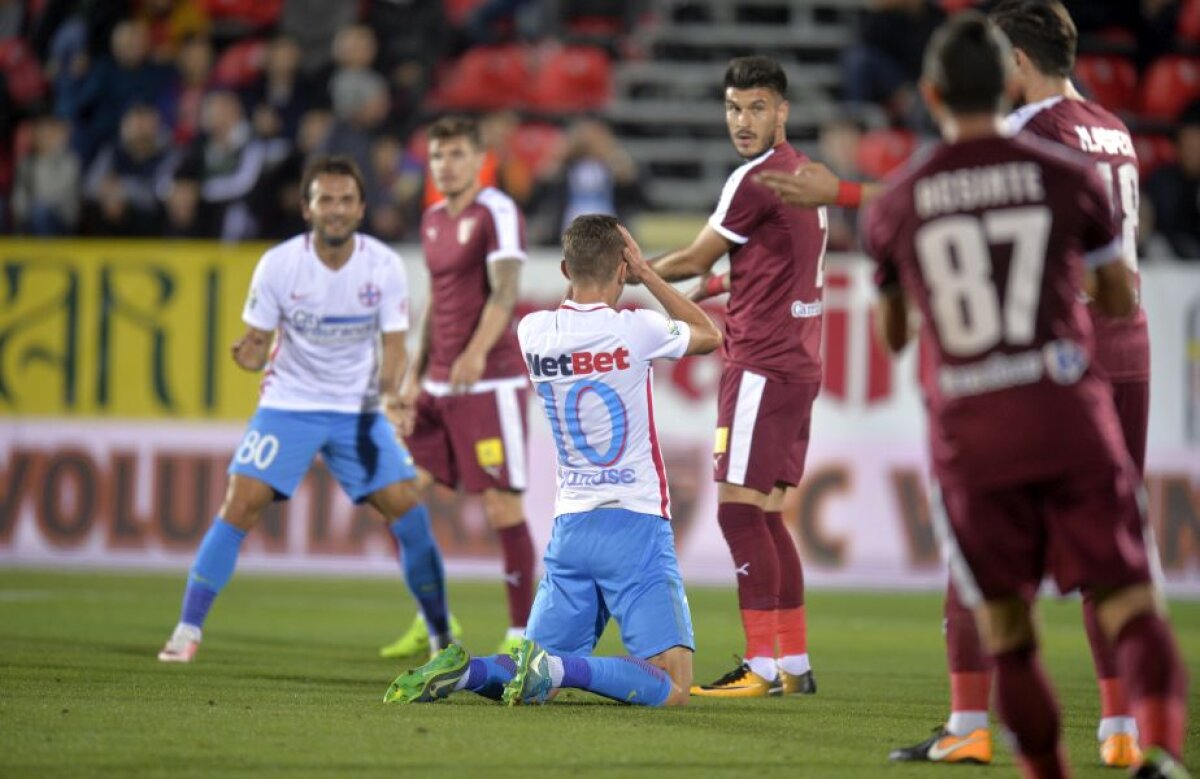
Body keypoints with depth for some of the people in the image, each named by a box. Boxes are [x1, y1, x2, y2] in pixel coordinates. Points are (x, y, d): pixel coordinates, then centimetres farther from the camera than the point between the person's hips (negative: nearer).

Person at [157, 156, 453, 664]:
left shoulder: (384, 266, -10)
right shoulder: (278, 264, -12)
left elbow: (394, 345, -6)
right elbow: (257, 343, -6)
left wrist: (391, 391, -26)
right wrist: (249, 355, -30)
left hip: (359, 410, 1)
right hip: (288, 404, -1)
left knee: (406, 508, -8)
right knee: (241, 504, -15)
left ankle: (442, 638, 6)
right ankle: (187, 630, -6)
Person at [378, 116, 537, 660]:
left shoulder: (497, 214, -9)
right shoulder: (433, 220, 16)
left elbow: (505, 292, -20)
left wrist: (477, 351, -35)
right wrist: (415, 376, 20)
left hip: (491, 384, -8)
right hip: (439, 385, 8)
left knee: (502, 505, -7)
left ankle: (522, 632, 2)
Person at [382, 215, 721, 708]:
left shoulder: (533, 332, 1)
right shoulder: (634, 332, -11)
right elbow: (710, 336, 10)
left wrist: (585, 263, 22)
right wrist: (646, 273, 12)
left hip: (570, 525, 5)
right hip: (635, 522, -5)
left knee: (541, 677, 13)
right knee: (672, 688, -10)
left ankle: (465, 671, -16)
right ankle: (559, 668, -30)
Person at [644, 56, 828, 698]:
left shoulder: (757, 180, -14)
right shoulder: (802, 174, 15)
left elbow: (693, 261, -4)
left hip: (762, 365, -10)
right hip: (797, 360, 10)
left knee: (739, 508, -9)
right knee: (765, 515, 12)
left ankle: (763, 667, -11)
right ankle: (794, 664, 13)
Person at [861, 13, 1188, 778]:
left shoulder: (895, 207, 7)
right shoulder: (1070, 178, 3)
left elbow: (892, 335, 20)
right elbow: (1121, 300, 14)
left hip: (970, 434, 1)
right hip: (1071, 424, -1)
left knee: (1006, 630, 14)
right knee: (1129, 602, -2)